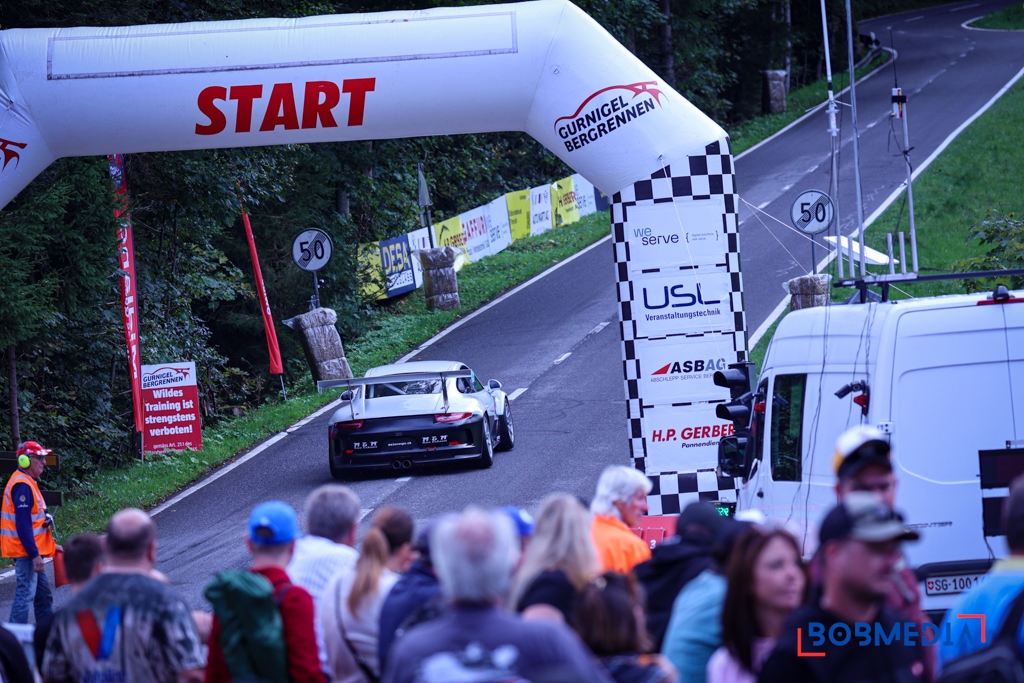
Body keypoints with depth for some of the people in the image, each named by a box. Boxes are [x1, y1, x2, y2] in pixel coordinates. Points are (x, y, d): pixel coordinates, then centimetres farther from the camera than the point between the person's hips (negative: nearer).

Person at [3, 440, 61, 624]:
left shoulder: (28, 483, 15)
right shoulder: (22, 485, -19)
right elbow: (23, 525, -24)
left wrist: (51, 544, 21)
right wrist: (35, 555, -25)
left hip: (32, 550, 11)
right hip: (26, 552, -11)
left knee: (43, 596, 16)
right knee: (25, 594, -11)